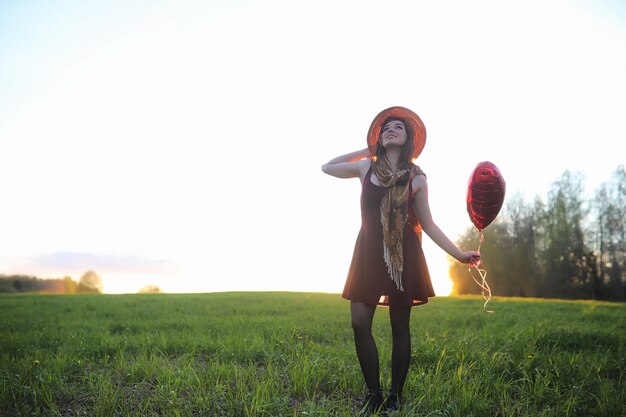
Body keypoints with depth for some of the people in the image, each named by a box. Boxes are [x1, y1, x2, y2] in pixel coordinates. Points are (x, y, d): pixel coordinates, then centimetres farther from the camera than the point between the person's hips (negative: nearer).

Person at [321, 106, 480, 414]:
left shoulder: (416, 178, 3)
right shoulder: (365, 167, 8)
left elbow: (428, 224, 5)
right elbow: (327, 167, 22)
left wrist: (458, 253, -1)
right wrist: (366, 150, 16)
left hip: (403, 256, -1)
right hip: (369, 253, 2)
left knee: (400, 328, 4)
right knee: (360, 324, -3)